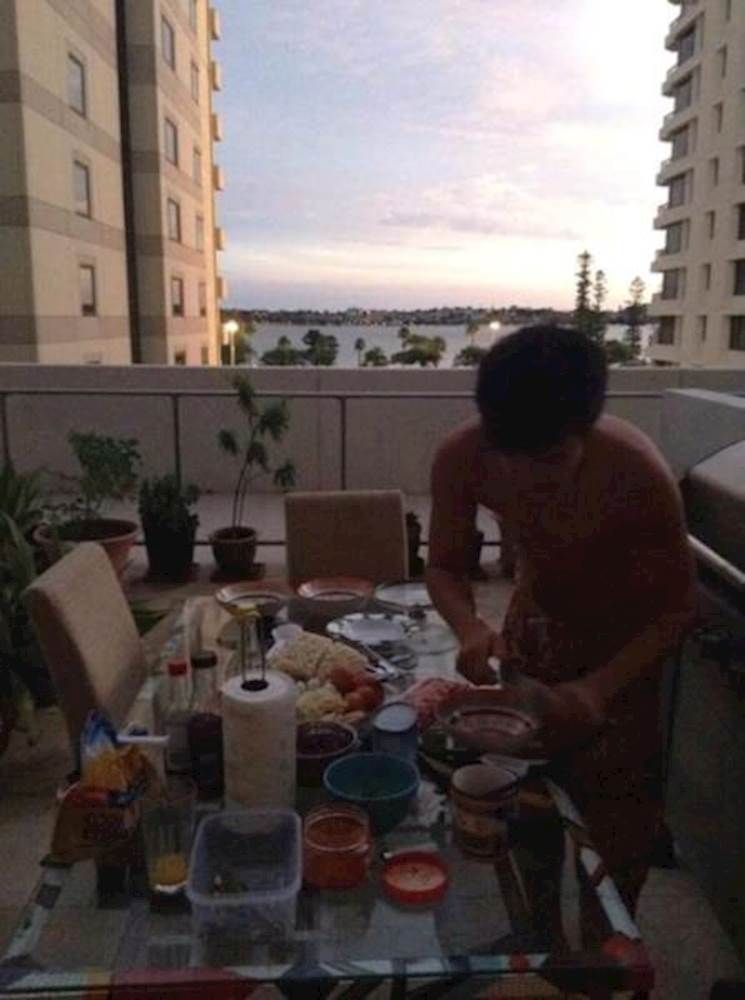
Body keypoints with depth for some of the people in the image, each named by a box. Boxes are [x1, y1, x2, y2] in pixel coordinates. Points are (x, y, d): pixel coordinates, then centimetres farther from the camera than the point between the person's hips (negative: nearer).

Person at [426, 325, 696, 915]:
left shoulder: (638, 472, -37)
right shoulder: (462, 458, -29)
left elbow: (677, 608, -25)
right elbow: (445, 566, -14)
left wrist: (597, 689, -37)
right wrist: (470, 629, -35)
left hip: (623, 642, -3)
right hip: (533, 625, 3)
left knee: (616, 811, 3)